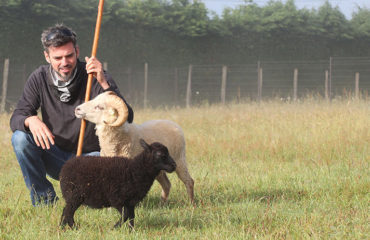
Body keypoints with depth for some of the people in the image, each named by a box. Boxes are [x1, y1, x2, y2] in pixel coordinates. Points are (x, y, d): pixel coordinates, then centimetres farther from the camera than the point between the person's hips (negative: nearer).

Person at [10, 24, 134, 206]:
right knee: (20, 138, -23)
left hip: (90, 156, -2)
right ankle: (45, 201, -9)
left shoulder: (95, 78, -15)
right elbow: (16, 118, -8)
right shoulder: (39, 78, -6)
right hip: (56, 155, 2)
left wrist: (104, 84, -37)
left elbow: (127, 119, -23)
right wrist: (31, 120, -33)